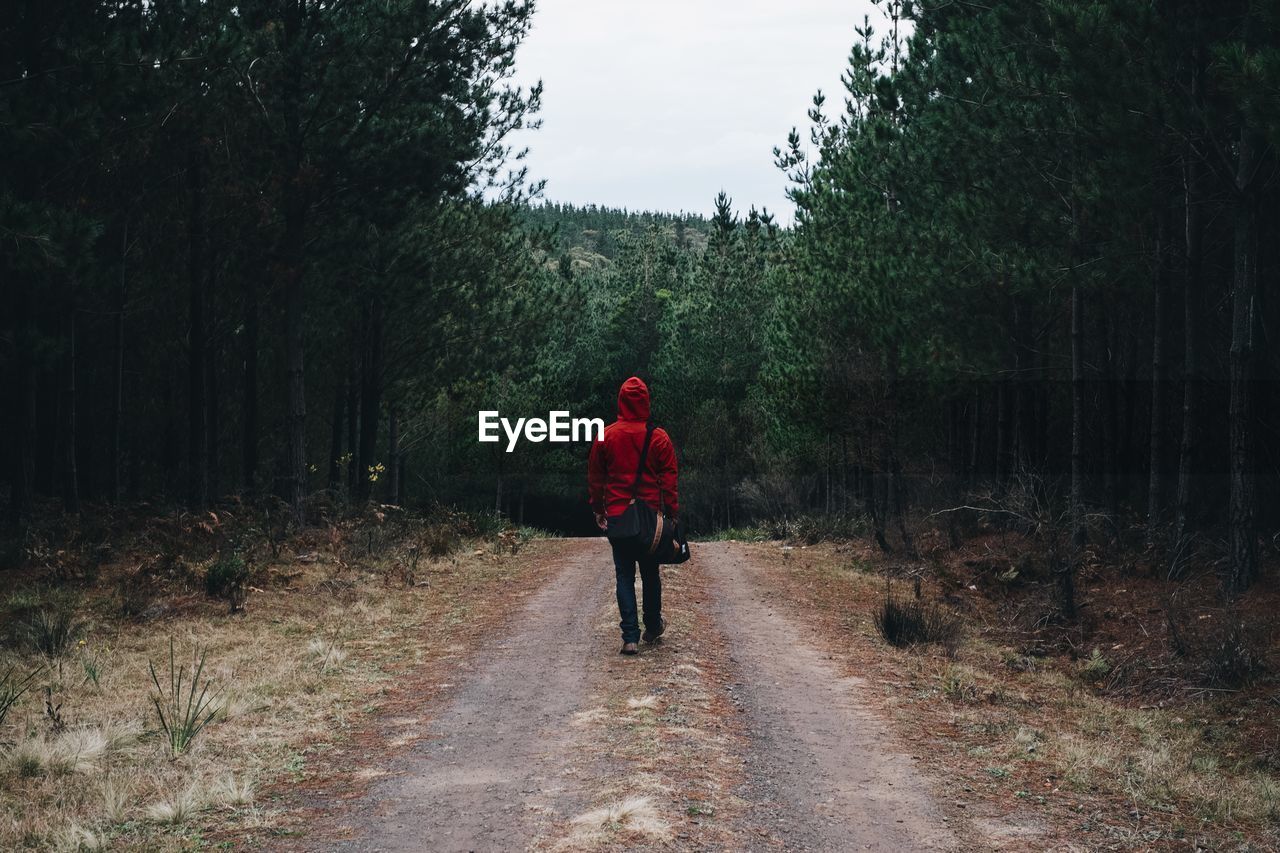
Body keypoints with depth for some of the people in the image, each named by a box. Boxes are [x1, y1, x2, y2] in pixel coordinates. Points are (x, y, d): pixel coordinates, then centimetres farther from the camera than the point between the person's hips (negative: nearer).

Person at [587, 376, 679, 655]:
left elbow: (595, 477, 5)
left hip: (617, 515, 0)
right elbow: (669, 479, -2)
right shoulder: (659, 438, -4)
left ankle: (630, 637, -4)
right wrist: (671, 513, 4)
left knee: (624, 575, 2)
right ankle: (653, 627, 28)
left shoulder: (606, 436, -1)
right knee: (650, 573, 16)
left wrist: (598, 510, 15)